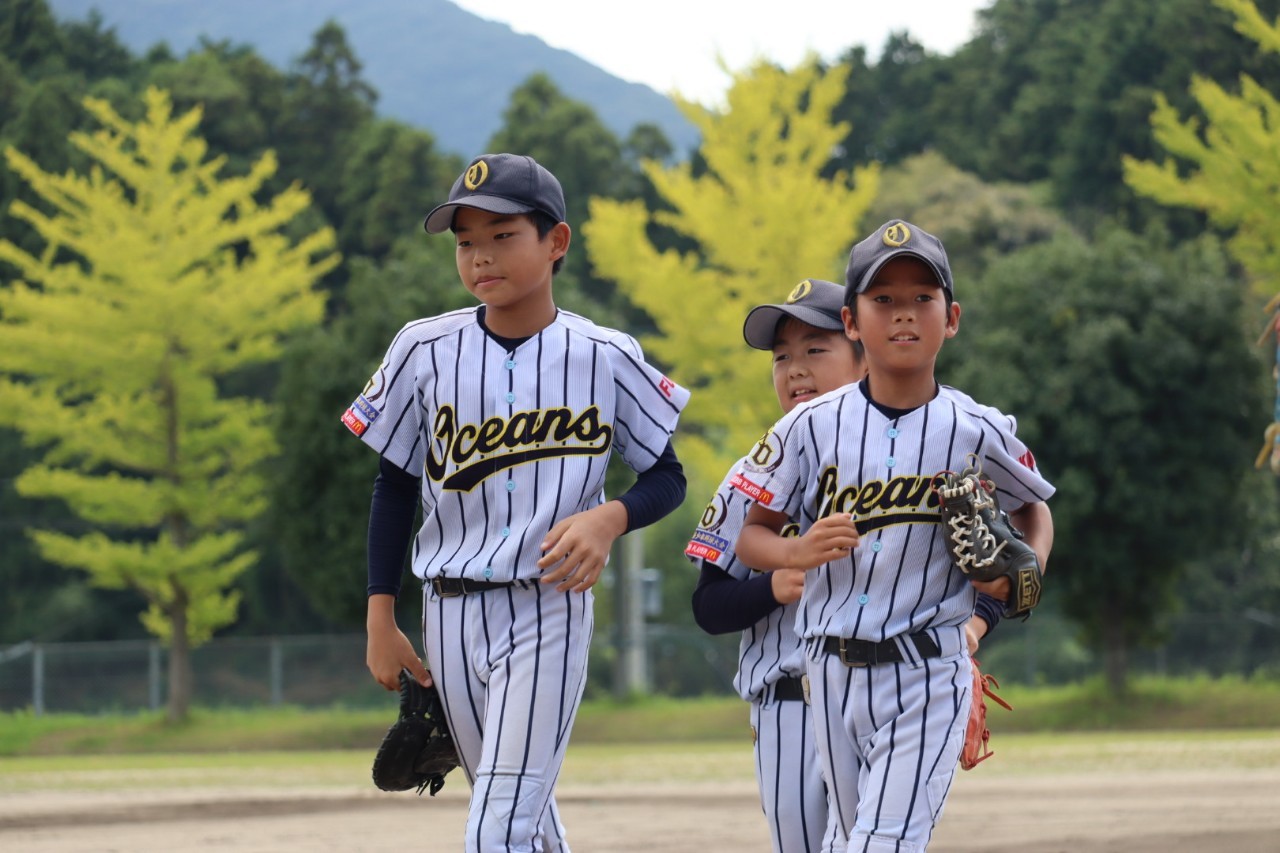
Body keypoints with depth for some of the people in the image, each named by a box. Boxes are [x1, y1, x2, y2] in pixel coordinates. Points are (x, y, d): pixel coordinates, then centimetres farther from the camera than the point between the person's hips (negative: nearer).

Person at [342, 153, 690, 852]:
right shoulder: (425, 350, 0)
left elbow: (667, 477, 4)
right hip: (450, 611, 3)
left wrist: (608, 519, -18)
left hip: (549, 609, -3)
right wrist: (381, 621, 4)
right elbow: (394, 487, 8)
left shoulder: (606, 358, -5)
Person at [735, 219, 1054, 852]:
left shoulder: (977, 432, -3)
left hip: (928, 678, -3)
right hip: (832, 674, 3)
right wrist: (797, 551, -17)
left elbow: (1034, 508, 16)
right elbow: (751, 536, 5)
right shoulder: (812, 427, -2)